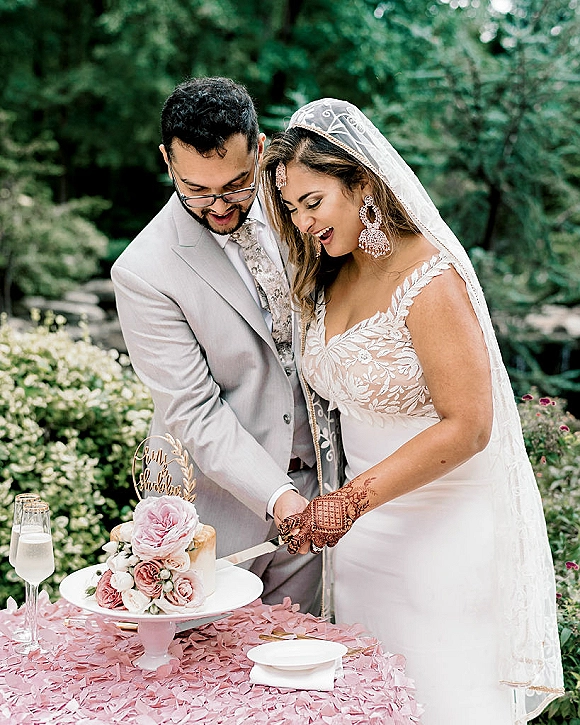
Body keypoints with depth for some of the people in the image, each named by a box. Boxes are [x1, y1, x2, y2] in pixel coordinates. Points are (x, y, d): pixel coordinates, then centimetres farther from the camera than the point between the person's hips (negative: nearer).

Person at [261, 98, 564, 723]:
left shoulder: (430, 278, -20)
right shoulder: (330, 279, 5)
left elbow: (467, 427, -22)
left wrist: (352, 499, -23)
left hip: (446, 526, -7)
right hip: (364, 523, 7)